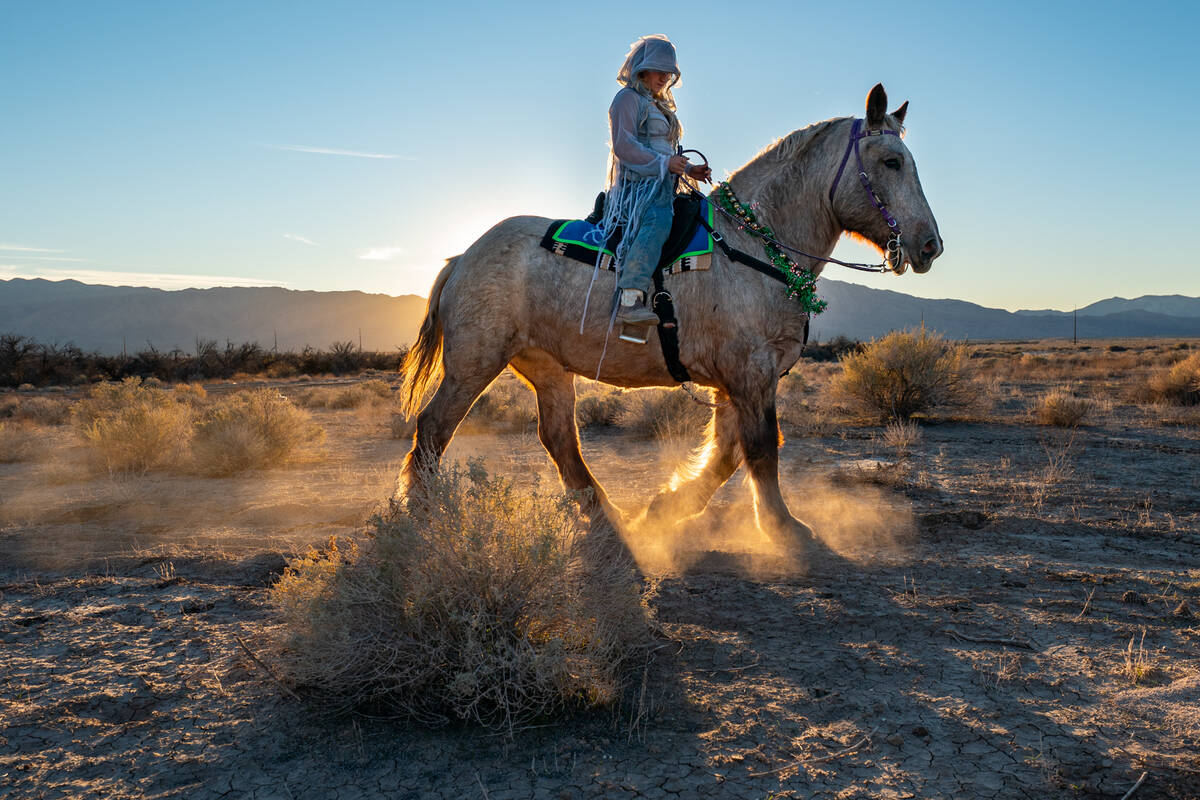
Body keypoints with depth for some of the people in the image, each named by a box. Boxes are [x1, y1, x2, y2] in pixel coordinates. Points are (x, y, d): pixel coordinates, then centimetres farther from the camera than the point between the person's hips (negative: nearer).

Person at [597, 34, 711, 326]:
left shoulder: (660, 106, 31)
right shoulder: (628, 98, 2)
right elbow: (623, 145, -11)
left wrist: (689, 169, 15)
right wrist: (663, 163, -19)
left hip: (662, 185, 10)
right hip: (637, 183, -10)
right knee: (658, 218, -36)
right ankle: (631, 298, -48)